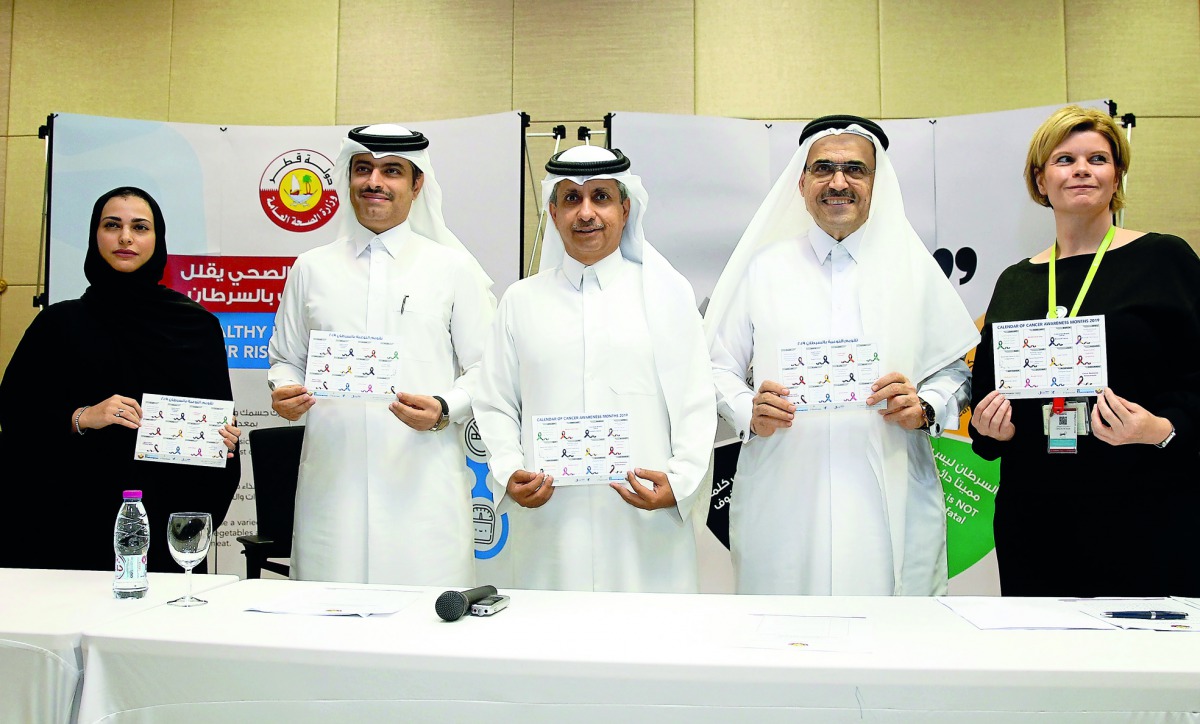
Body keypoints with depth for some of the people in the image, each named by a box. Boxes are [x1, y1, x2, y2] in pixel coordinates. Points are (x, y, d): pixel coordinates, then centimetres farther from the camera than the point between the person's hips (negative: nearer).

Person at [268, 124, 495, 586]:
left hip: (423, 483, -2)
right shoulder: (311, 268, 15)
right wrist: (285, 393, -1)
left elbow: (486, 370, 6)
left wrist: (443, 409, -11)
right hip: (332, 482, 2)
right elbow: (285, 358, 20)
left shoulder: (454, 268, 8)